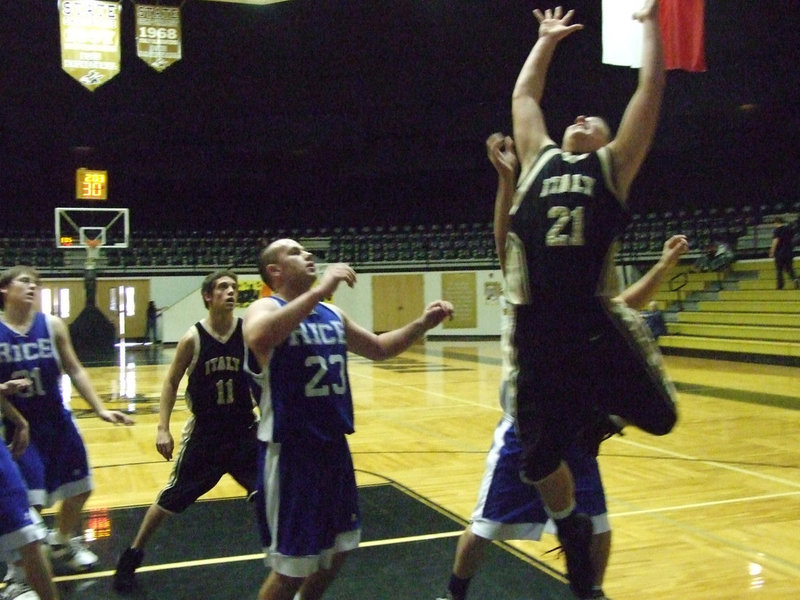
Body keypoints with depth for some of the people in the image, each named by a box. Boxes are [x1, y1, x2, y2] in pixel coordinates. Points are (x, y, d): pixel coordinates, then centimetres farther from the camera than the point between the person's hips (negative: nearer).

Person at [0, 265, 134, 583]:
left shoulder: (52, 325, -3)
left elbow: (75, 370, 3)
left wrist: (100, 408, -2)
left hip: (57, 422, 4)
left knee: (79, 489, 14)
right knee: (28, 503, -9)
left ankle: (62, 542, 43)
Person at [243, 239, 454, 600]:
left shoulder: (332, 314, 10)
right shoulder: (265, 308, -11)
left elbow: (378, 349, 22)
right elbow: (257, 339, -36)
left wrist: (421, 325, 6)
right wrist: (318, 290, -37)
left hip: (333, 445, 7)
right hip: (291, 450, -7)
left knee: (338, 549, 20)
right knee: (292, 565, 1)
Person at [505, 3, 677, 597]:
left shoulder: (614, 165, 13)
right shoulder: (539, 158, 18)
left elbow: (651, 89, 12)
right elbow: (524, 94, 27)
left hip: (597, 322, -2)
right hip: (538, 331, 2)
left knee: (659, 416, 1)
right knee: (538, 457, 7)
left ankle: (603, 406, 35)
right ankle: (572, 531, 38)